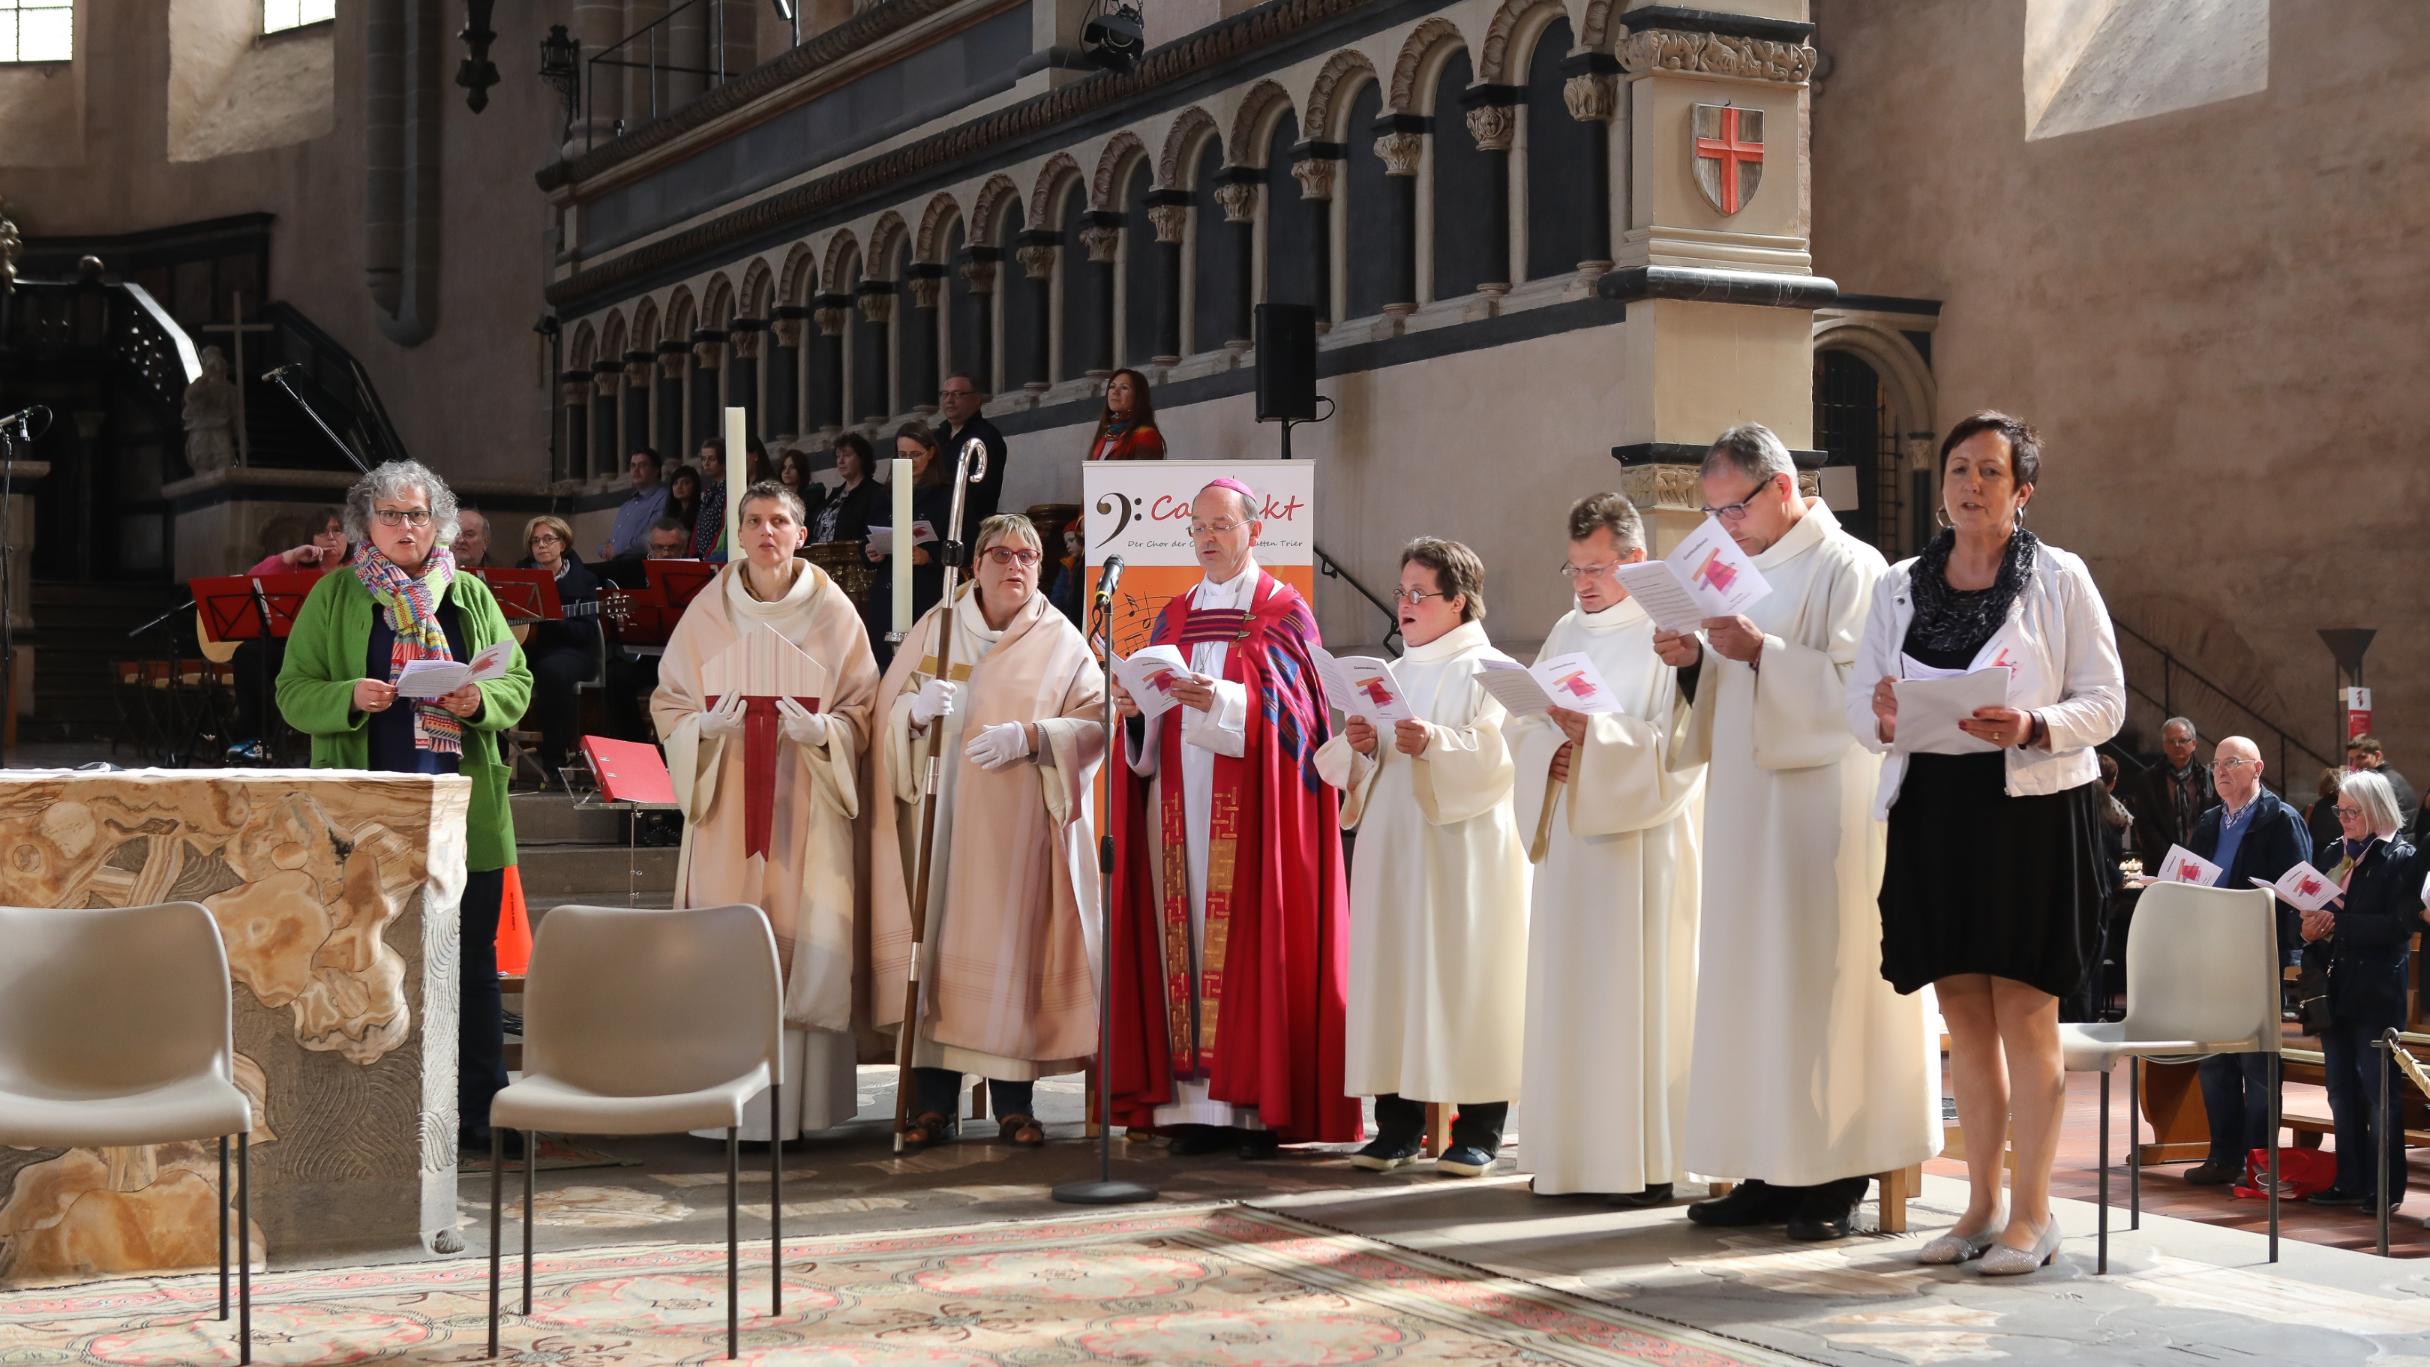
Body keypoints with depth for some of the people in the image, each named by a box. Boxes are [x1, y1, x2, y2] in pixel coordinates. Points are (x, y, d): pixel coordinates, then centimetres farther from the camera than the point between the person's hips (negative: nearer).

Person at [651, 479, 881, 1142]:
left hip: (808, 807, -1)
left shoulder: (833, 611, 4)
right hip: (727, 803, 1)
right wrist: (709, 724, -12)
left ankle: (799, 1100, 0)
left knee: (806, 943, -5)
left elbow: (863, 710, 5)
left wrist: (820, 730, -15)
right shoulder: (707, 612, 6)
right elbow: (667, 702, 8)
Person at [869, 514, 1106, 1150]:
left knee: (1011, 949, -3)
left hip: (1019, 827, -1)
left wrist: (1030, 736, -18)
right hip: (940, 818, 2)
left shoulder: (1061, 643, 5)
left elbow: (1096, 722, -3)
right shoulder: (936, 626, 11)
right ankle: (933, 1100, 4)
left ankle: (1013, 1099, 6)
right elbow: (887, 707, 9)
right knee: (935, 945, -2)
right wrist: (917, 708, -13)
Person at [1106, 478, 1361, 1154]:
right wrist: (1136, 707, -6)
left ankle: (1261, 1103, -6)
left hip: (1249, 806, -5)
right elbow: (1145, 738, 16)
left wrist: (1219, 701, -25)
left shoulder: (1282, 611, 4)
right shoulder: (1174, 616, 19)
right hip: (1178, 801, 5)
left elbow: (1283, 707, -9)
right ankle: (1197, 1103, 0)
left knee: (1249, 939, -8)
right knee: (1187, 938, -1)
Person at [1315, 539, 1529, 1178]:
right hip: (1392, 853, 6)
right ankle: (1398, 1126, 9)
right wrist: (1359, 745, -6)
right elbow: (1333, 765, 16)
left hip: (1461, 855, -6)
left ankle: (1478, 1131, 0)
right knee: (1391, 976, 3)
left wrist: (1437, 743, -30)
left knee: (1463, 979, -6)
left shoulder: (1488, 671, 0)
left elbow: (1501, 753, -15)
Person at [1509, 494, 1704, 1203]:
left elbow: (1681, 742, -15)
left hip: (1638, 843, -7)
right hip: (1568, 839, 7)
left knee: (1635, 989, -6)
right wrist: (1554, 750, -7)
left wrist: (1593, 734, -22)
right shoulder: (1567, 634, 15)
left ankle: (1647, 1157, -2)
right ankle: (1575, 1150, 12)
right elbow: (1525, 726, 14)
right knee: (1567, 992, 6)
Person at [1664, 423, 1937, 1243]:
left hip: (1822, 812, -8)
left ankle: (1836, 1176, -1)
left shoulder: (1849, 568, -6)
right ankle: (1774, 1172, 10)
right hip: (1748, 810, 8)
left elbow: (1858, 686, -15)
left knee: (1820, 982, -7)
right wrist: (1696, 663, 1)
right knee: (1751, 986, 6)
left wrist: (1761, 653, -22)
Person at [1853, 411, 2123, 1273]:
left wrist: (2032, 728, -21)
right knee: (1964, 1013, 9)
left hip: (2032, 806, -4)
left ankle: (2031, 1213, 5)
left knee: (2024, 1013, -3)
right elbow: (1861, 704, 10)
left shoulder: (2061, 580, 0)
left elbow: (2105, 701, -3)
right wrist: (1884, 718, -14)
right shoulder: (1898, 587, 11)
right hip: (1932, 807, 4)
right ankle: (1983, 1203, 19)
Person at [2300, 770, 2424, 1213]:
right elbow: (2318, 912, 16)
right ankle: (2350, 1181, 17)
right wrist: (2310, 927, -6)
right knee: (2342, 1090, 10)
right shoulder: (2333, 855, 13)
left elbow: (2400, 926, -16)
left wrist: (2339, 923, -21)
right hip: (2335, 989, 7)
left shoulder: (2402, 858, -7)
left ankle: (2385, 1187, 3)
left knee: (2378, 1090, -2)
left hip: (2376, 992, -7)